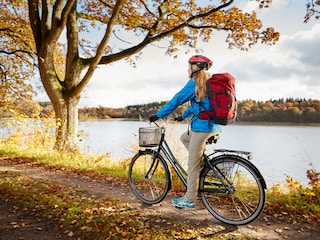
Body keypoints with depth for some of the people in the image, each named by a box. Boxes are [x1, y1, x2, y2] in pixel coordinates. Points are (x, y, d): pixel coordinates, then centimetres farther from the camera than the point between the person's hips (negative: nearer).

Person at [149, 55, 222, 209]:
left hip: (202, 126, -9)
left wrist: (158, 115, -1)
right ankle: (204, 165, 21)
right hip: (214, 126, 9)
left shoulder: (195, 82, -8)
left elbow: (177, 100, -9)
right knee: (184, 138, 29)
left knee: (192, 164, 0)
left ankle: (189, 200, 10)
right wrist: (183, 116, 35)